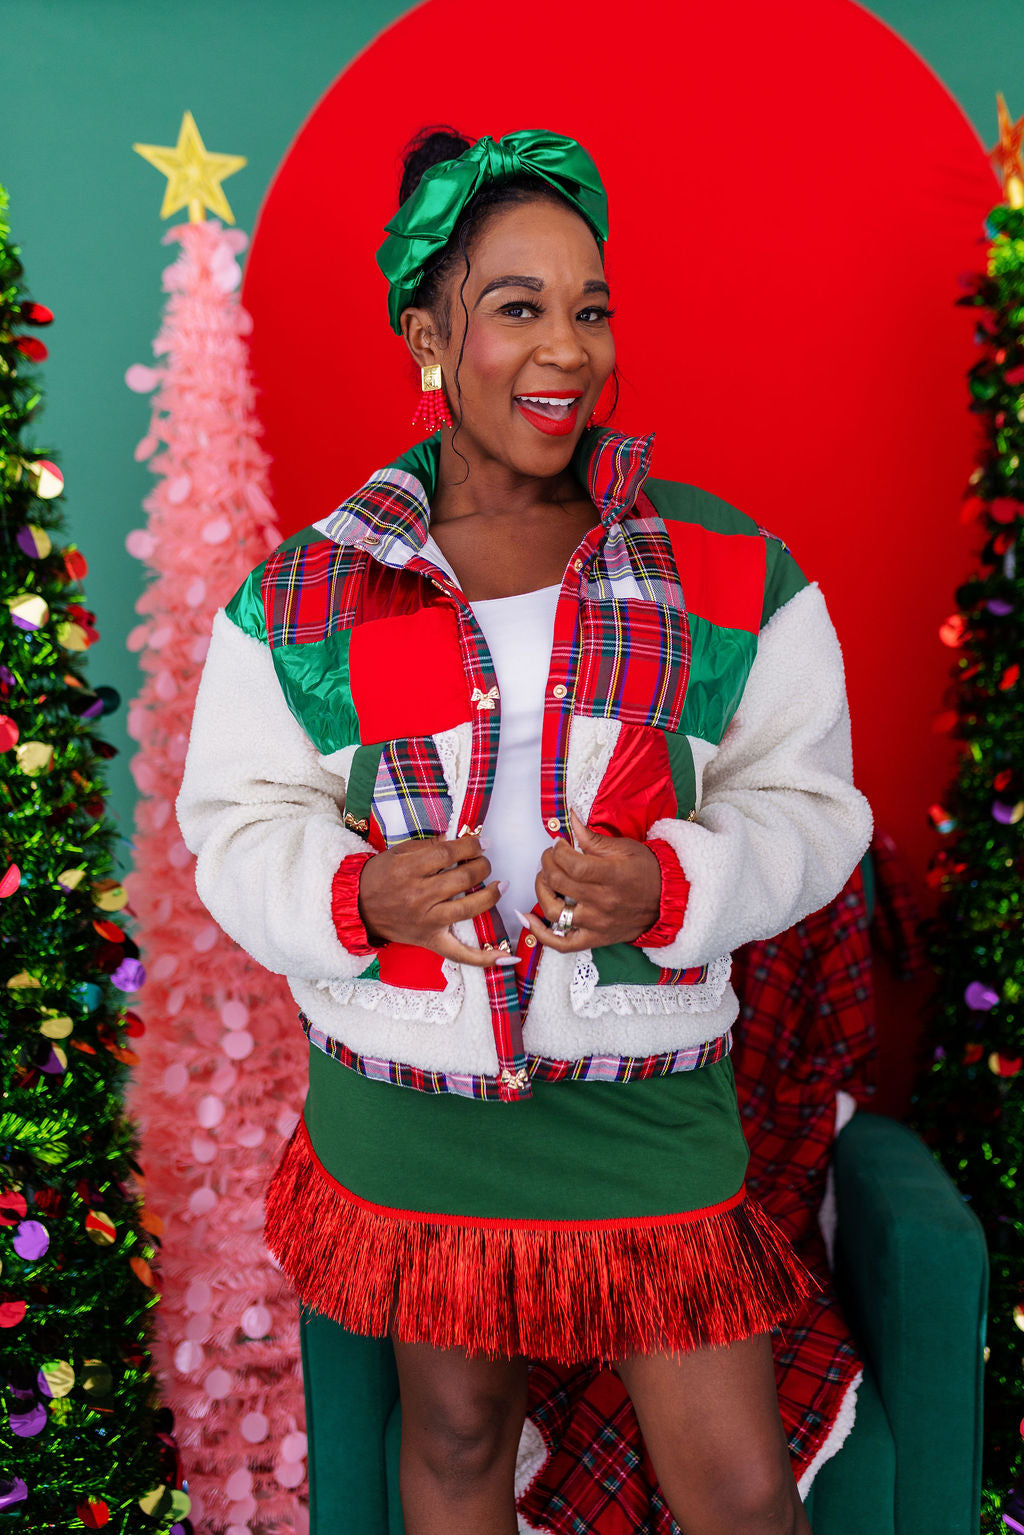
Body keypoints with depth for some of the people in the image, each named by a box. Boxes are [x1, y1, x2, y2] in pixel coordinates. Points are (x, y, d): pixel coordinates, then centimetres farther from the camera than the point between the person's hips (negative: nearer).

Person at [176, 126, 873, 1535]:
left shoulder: (731, 573, -4)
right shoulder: (304, 592, -3)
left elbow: (811, 803, 1)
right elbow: (239, 821, 2)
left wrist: (670, 885, -19)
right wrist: (354, 896, -19)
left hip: (645, 1094, 0)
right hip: (405, 1101, 1)